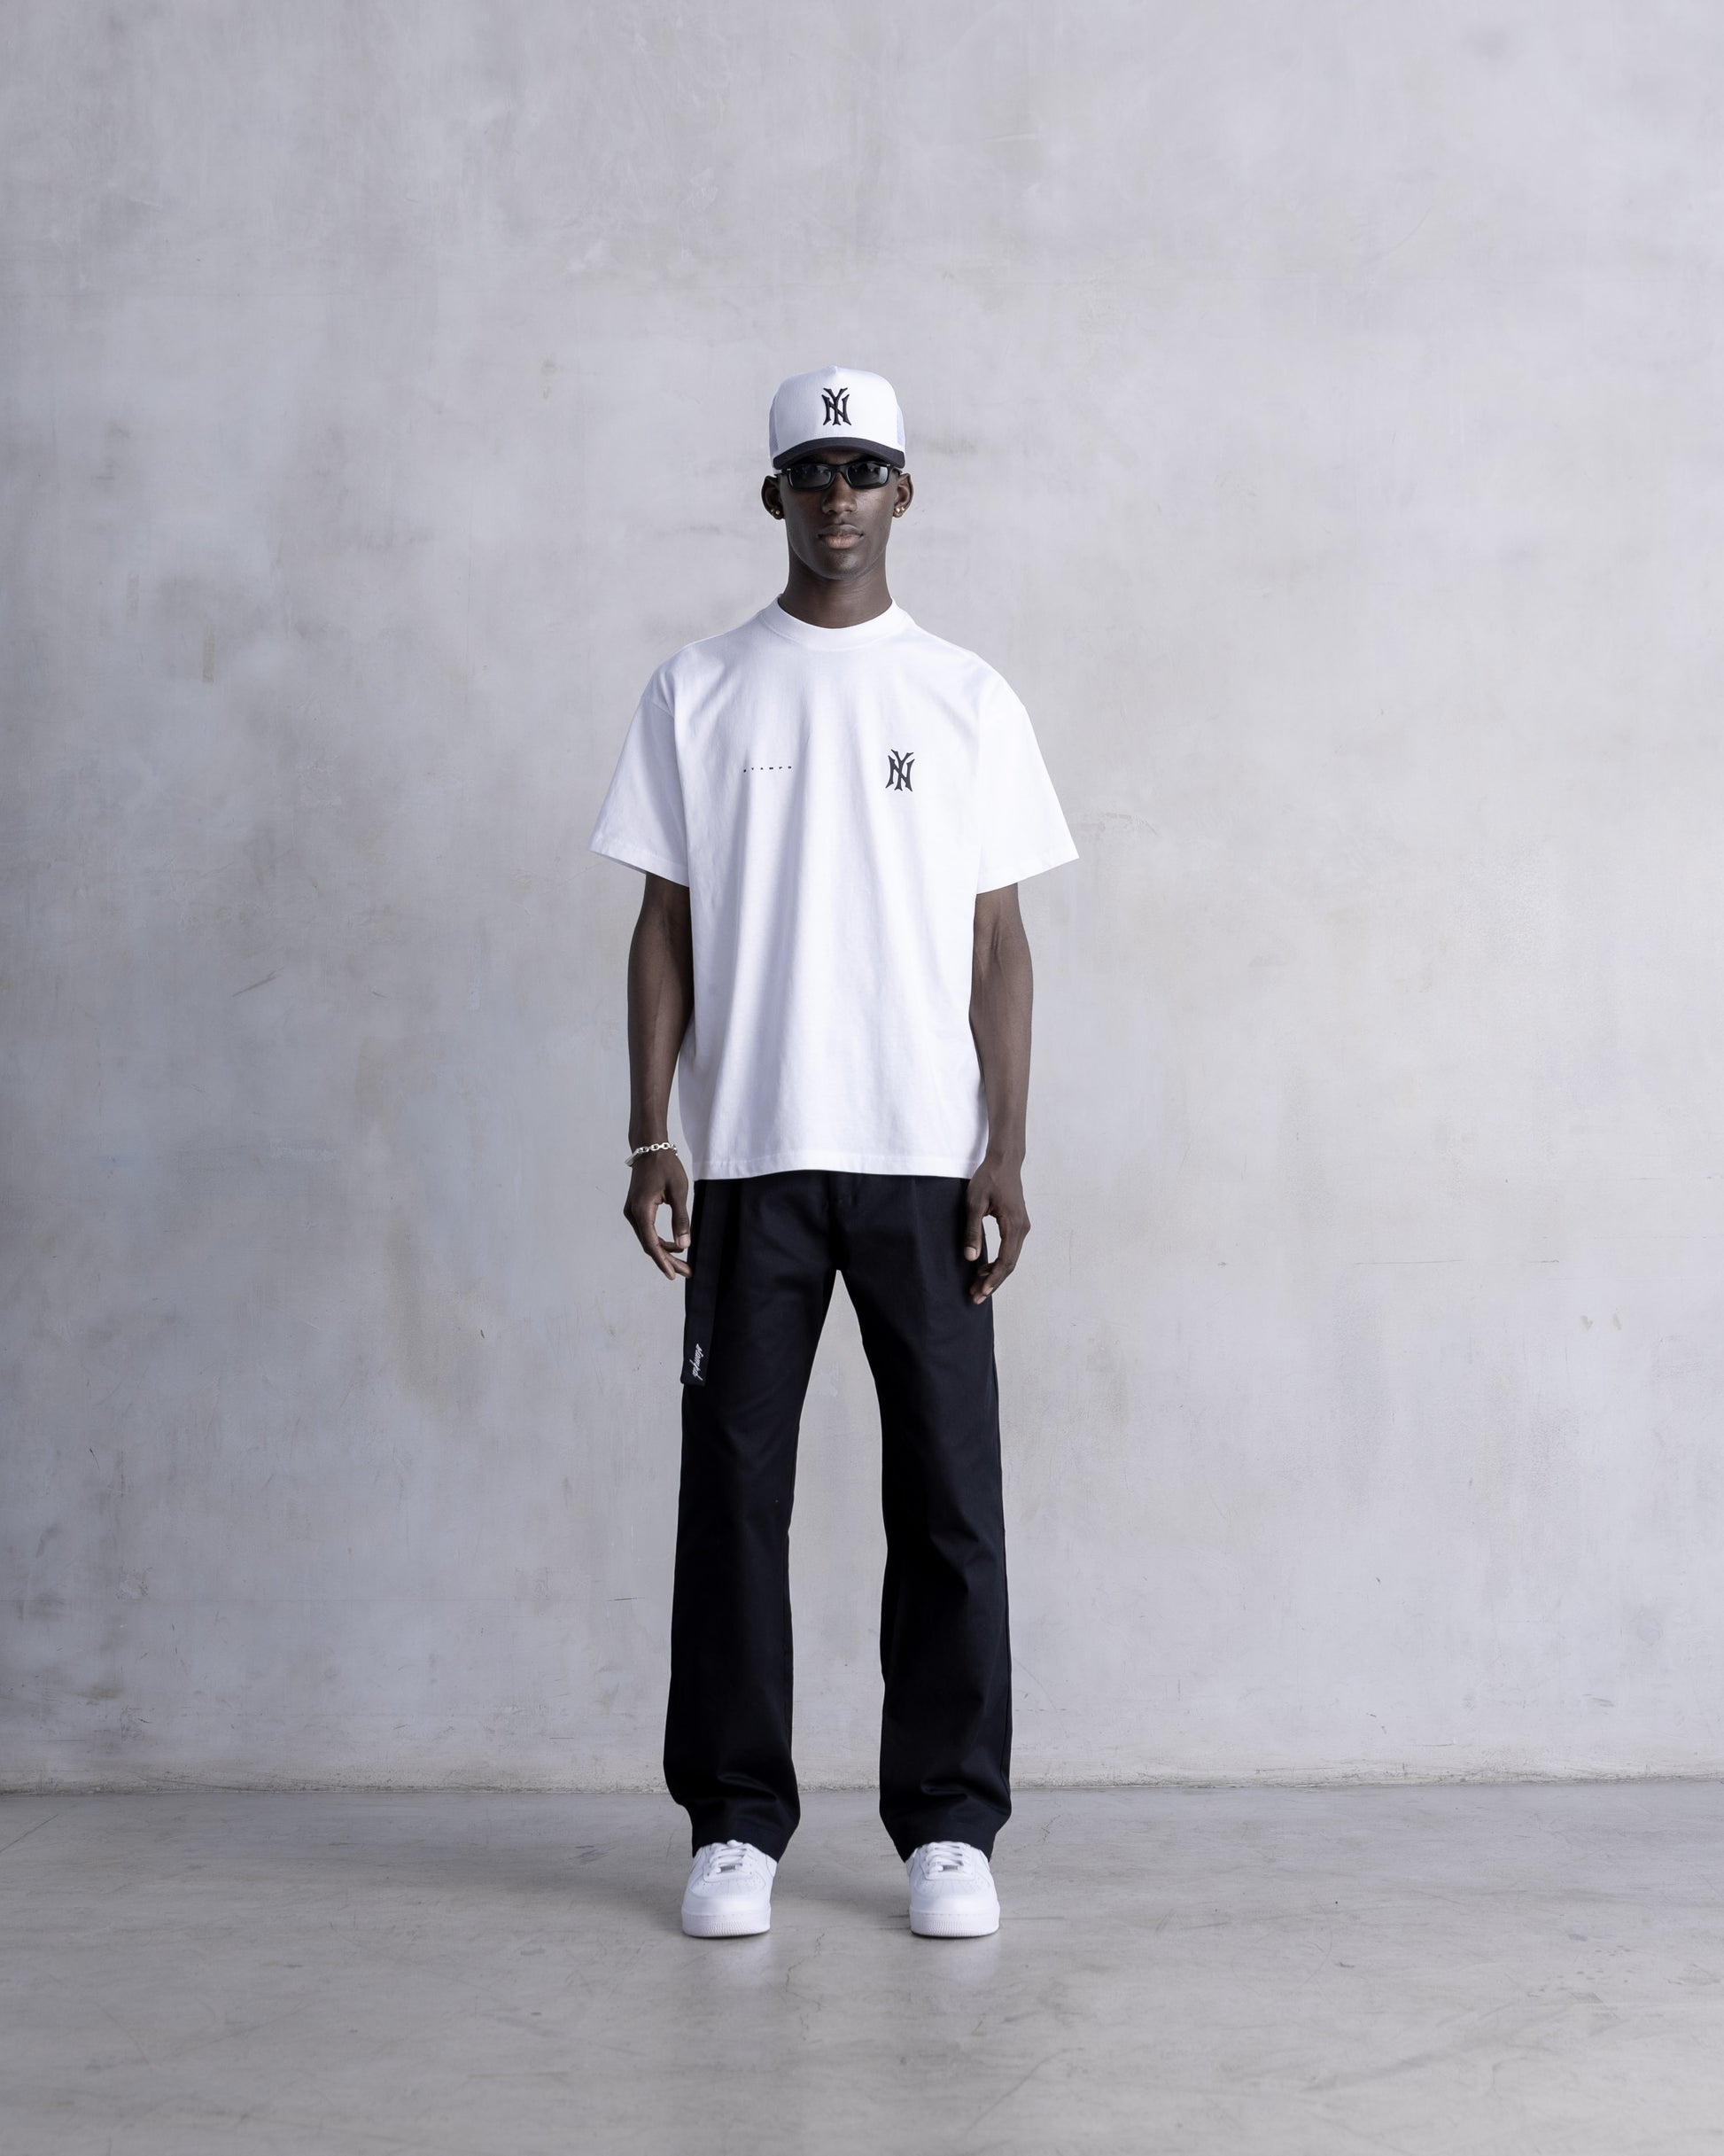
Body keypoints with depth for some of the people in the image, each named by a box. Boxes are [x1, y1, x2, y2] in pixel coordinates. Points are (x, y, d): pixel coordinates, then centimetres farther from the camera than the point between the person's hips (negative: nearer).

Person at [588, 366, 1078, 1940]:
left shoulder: (969, 700, 8)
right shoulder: (697, 693, 8)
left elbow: (998, 941, 5)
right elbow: (665, 928, 7)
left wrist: (1008, 1150, -3)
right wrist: (651, 1139, -1)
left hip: (927, 1157, 0)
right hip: (749, 1155, 0)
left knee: (948, 1494, 1)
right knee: (734, 1485, 2)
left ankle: (949, 1825, 12)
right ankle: (736, 1823, 14)